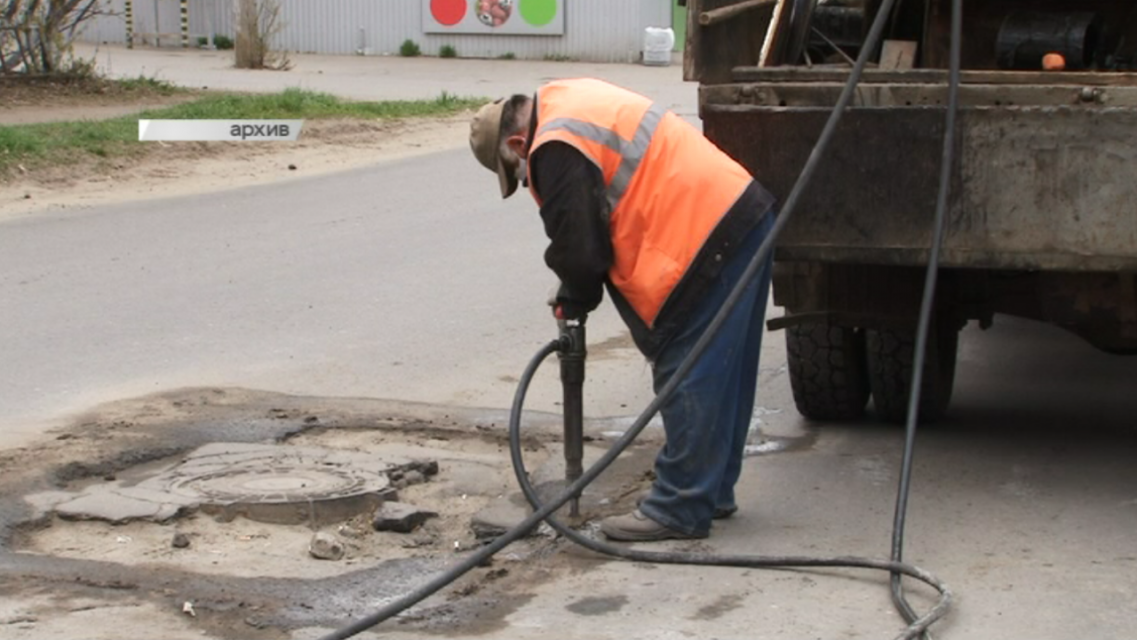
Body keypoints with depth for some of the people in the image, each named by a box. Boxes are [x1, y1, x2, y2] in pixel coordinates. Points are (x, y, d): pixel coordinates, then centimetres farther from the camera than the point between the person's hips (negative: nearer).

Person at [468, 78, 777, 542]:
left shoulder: (557, 147, -14)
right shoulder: (572, 103, 18)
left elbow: (579, 246, -13)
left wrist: (574, 301, 8)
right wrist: (577, 294, 17)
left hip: (708, 239, -11)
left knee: (688, 378, -4)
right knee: (723, 377, 16)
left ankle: (679, 509, 2)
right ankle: (711, 491, 27)